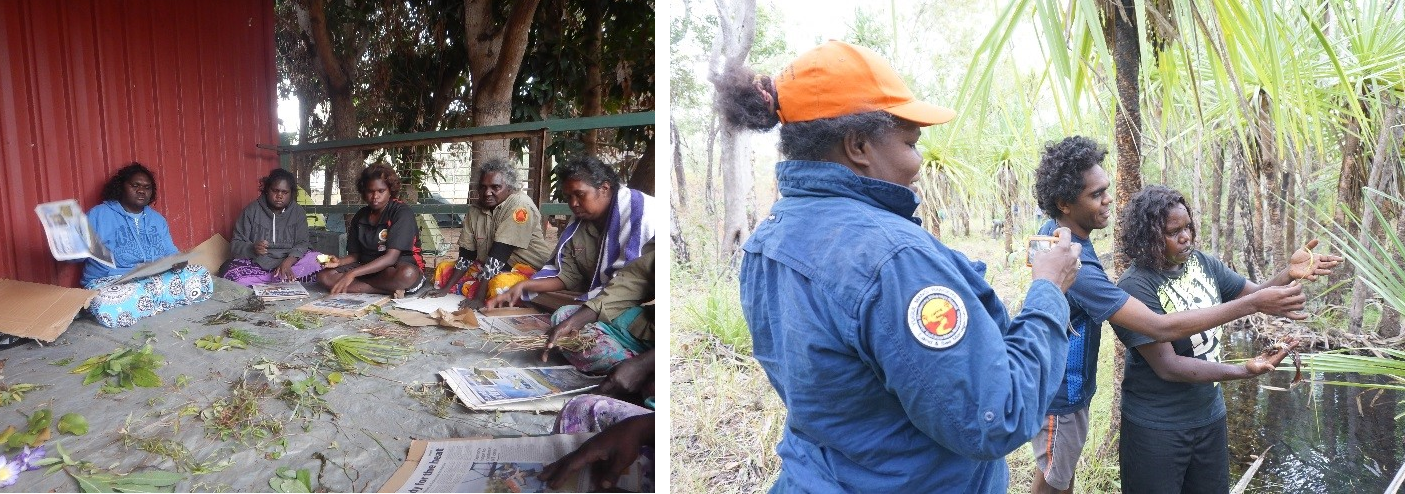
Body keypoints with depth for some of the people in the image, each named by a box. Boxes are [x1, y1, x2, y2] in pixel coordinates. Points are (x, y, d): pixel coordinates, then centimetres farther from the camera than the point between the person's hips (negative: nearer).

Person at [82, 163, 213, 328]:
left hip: (158, 278, 5)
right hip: (111, 282, -5)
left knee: (203, 279, -21)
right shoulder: (99, 215, 4)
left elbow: (171, 254, 17)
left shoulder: (157, 219, 21)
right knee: (109, 308, -42)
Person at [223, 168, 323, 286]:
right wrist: (253, 249, -27)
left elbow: (302, 243, -5)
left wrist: (288, 262, -26)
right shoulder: (252, 210, 0)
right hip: (257, 264, -1)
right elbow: (236, 244, -2)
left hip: (290, 260, 1)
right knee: (232, 276, -32)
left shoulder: (298, 212, 2)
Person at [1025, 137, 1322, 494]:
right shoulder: (1074, 267, -36)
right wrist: (1254, 304, -32)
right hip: (1061, 395, -9)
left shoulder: (1050, 231, -5)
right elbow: (1161, 328, -37)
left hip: (1069, 385, 9)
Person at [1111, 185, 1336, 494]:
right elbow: (1167, 367, -23)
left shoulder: (1201, 262, -1)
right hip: (1156, 429, -7)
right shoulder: (1135, 289, -22)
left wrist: (1290, 274, -16)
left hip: (1211, 416, 7)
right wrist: (1244, 371, -29)